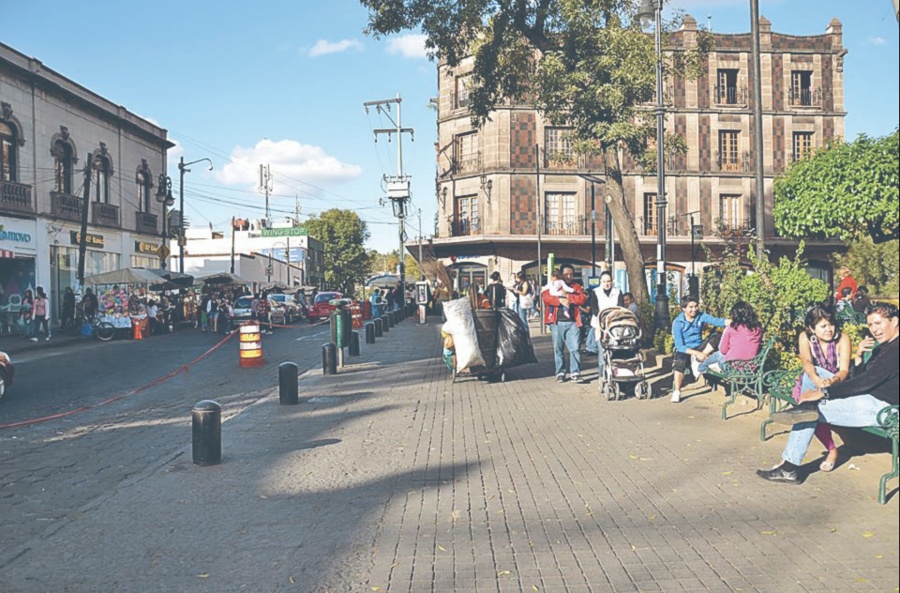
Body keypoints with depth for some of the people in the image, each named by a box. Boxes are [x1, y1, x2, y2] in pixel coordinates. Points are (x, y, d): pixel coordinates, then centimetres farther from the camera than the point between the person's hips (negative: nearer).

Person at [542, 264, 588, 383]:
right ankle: (560, 373, 11)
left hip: (573, 322, 1)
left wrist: (568, 296, -9)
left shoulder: (576, 286, 16)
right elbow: (545, 297, -8)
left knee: (575, 348, -6)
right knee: (558, 349, 3)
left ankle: (575, 373, -2)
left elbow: (583, 298, -1)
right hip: (557, 322, -1)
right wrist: (560, 300, -18)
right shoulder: (553, 286, 9)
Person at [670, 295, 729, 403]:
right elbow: (679, 346, -16)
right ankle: (676, 392, -30)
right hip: (684, 350, -3)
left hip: (699, 347, 3)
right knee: (680, 363, -37)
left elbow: (717, 321, -20)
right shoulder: (678, 322, -11)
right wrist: (696, 353, -29)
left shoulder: (701, 316, -2)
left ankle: (696, 360, -24)